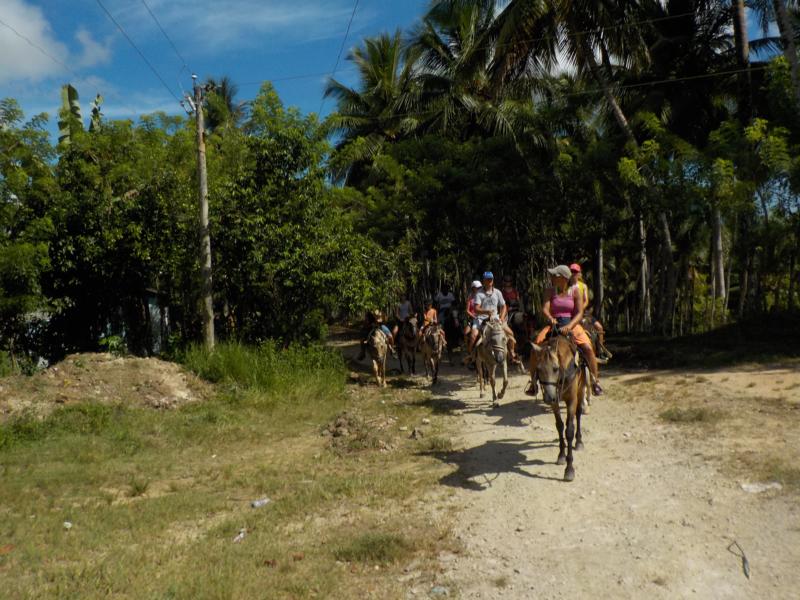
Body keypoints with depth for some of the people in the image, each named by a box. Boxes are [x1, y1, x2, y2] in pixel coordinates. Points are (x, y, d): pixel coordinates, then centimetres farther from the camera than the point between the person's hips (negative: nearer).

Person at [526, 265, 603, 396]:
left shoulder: (575, 291, 0)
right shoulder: (550, 292, 5)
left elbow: (580, 313, -7)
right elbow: (545, 308, -7)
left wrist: (569, 326, -24)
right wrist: (550, 318, -30)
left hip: (572, 325, -1)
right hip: (554, 326, 2)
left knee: (588, 348, -25)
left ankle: (595, 380, -6)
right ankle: (533, 381, -3)